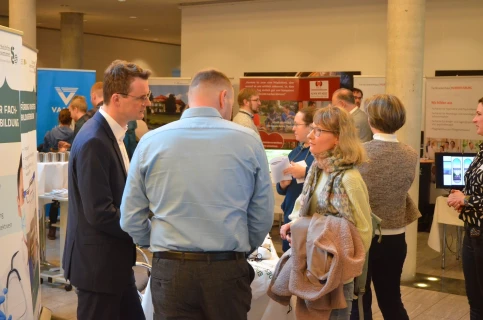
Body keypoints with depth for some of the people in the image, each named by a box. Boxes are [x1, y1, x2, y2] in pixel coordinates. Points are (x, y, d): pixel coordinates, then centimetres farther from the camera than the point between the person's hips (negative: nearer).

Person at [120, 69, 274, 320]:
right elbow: (263, 217, 2)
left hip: (170, 270, 1)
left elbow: (130, 218, 2)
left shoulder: (151, 141, -1)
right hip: (228, 270, 0)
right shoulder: (248, 140, -3)